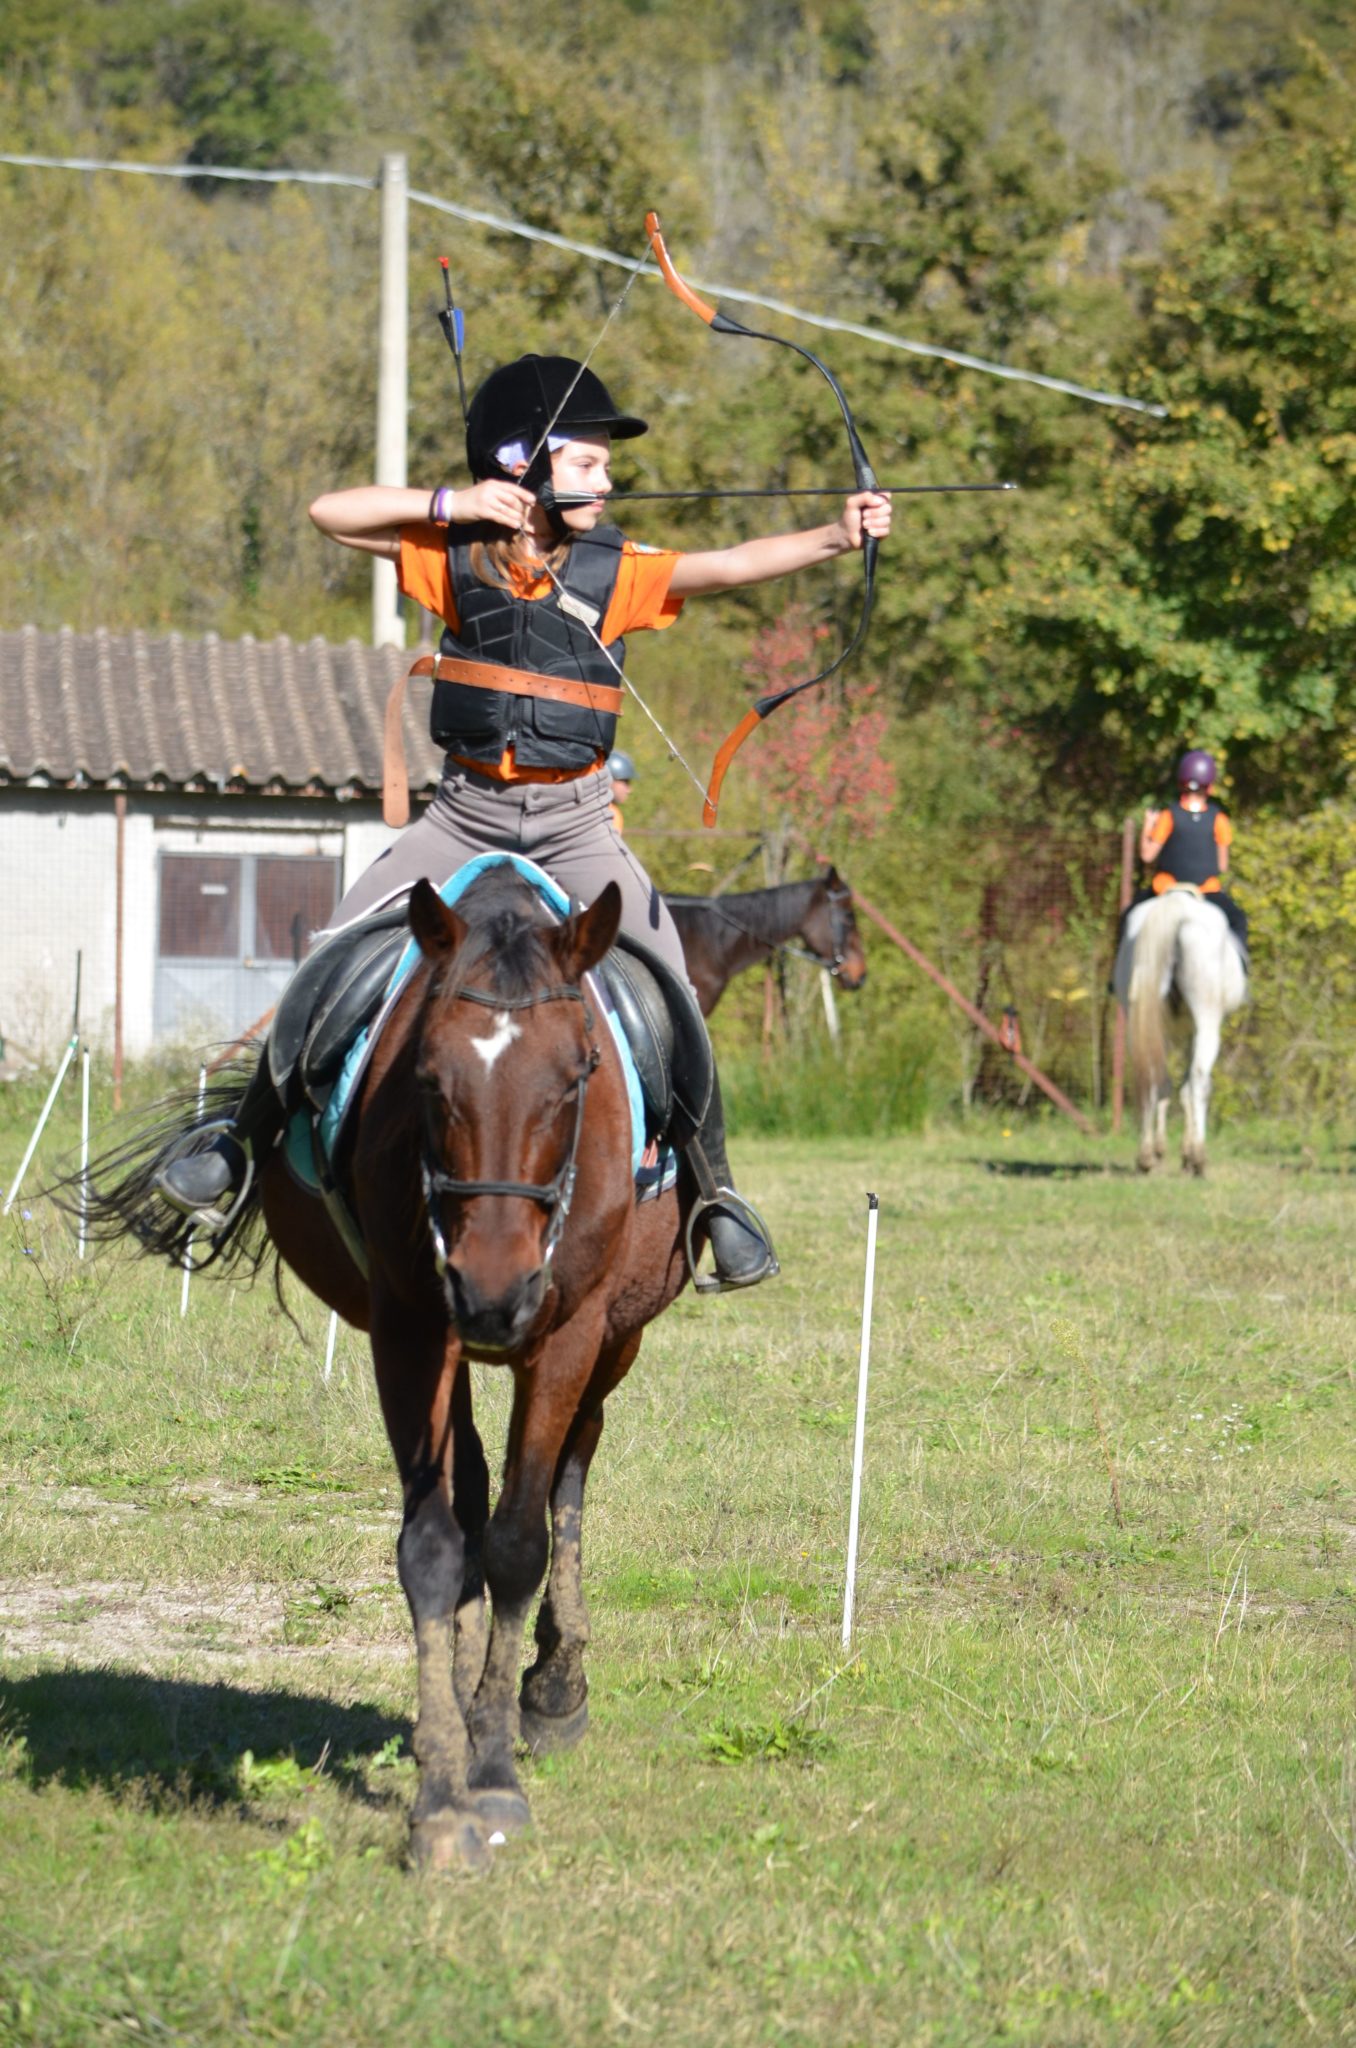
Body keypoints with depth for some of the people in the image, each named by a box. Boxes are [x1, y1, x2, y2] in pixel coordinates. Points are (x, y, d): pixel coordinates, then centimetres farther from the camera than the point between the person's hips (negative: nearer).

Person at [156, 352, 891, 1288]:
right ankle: (245, 1146, 17)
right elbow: (330, 511, -5)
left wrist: (835, 535, -38)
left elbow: (731, 565, -22)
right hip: (466, 815, 1)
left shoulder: (617, 572, -7)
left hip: (575, 826, -1)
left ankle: (715, 1193, 3)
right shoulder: (456, 555, -3)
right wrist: (449, 502, -16)